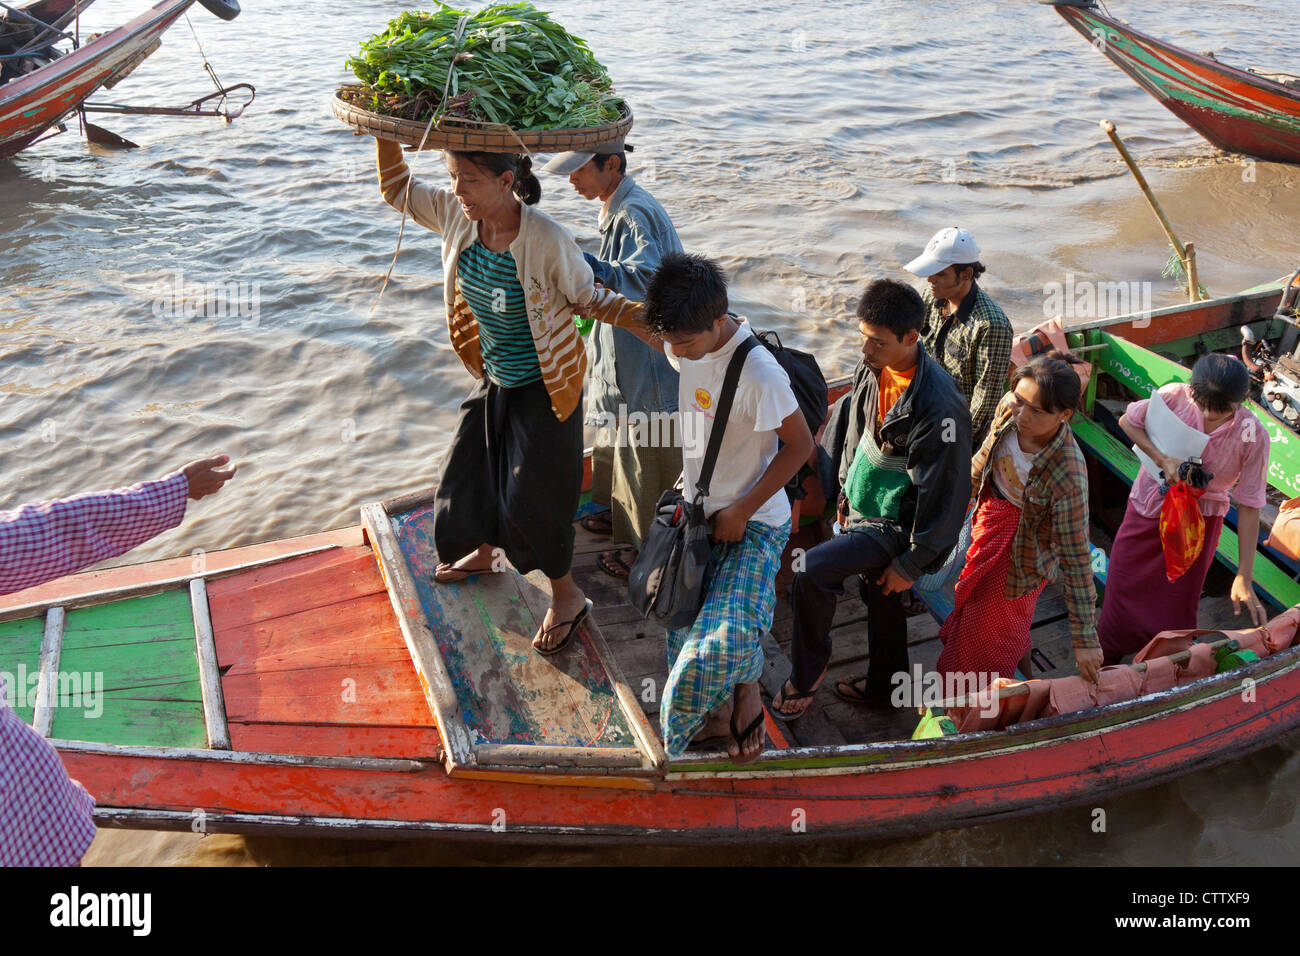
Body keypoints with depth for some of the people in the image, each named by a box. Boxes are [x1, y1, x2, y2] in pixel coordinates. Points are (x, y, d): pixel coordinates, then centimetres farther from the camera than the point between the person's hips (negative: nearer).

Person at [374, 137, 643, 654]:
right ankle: (483, 552, 56)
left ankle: (567, 595, 29)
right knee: (469, 470, 23)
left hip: (542, 389, -7)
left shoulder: (547, 240, -28)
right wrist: (386, 133, -7)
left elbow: (589, 300, -14)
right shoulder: (457, 215, -11)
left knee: (531, 495, 3)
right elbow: (396, 189, 6)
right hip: (494, 379, 7)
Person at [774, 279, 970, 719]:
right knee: (880, 600, 24)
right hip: (863, 510, 8)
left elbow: (944, 492, -24)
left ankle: (808, 671, 5)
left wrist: (911, 564, -17)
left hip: (894, 525, -8)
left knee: (811, 571, -19)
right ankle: (884, 686, 47)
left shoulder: (937, 406, -30)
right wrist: (845, 494, 16)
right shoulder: (874, 369, -7)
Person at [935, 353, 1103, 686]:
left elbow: (1076, 560, -31)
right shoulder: (1009, 408, -24)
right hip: (988, 518, 7)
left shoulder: (1067, 477, -40)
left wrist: (1085, 638, -26)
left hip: (1020, 549, -6)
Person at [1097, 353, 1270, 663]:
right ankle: (1107, 665, 37)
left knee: (1176, 610, 5)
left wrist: (1244, 577, -17)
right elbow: (1128, 421, -4)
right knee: (1121, 591, 13)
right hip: (1147, 508, 2)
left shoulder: (1253, 437, -23)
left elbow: (1249, 507, -17)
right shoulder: (1175, 397, -23)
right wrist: (1163, 460, -21)